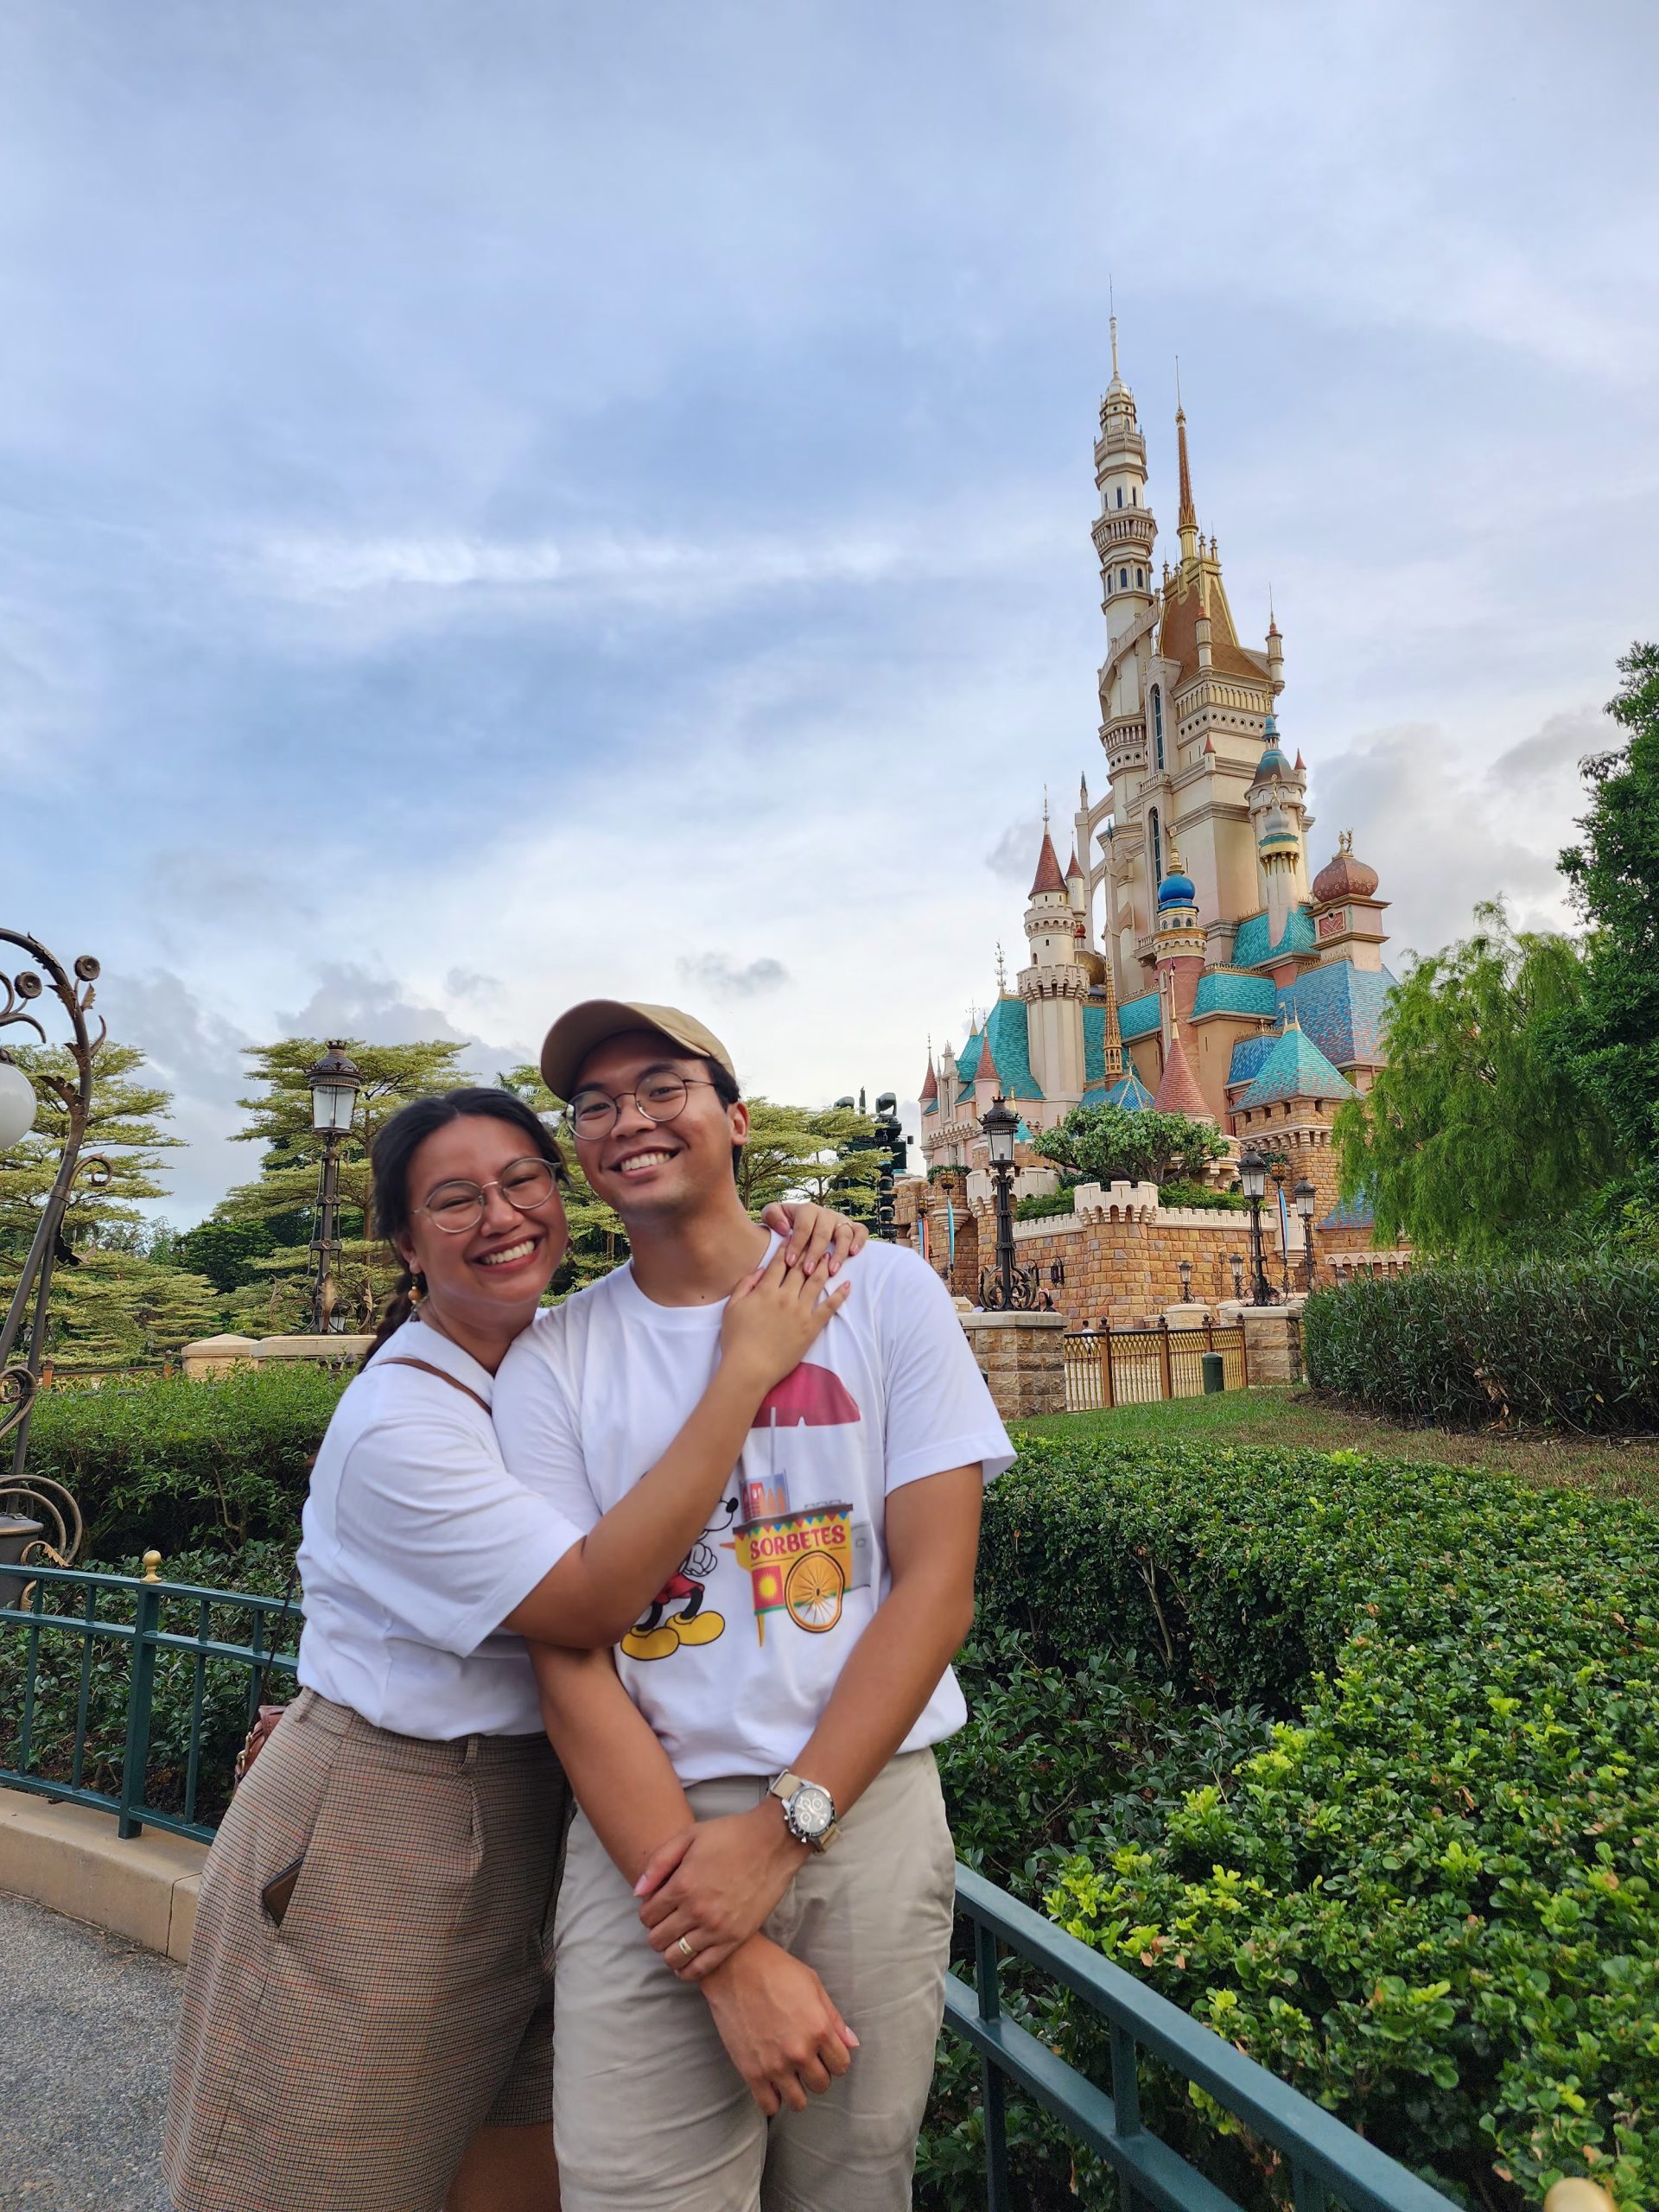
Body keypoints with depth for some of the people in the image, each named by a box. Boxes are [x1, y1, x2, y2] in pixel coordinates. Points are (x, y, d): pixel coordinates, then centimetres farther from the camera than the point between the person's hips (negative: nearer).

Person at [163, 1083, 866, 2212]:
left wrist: (793, 1240, -17)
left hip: (515, 1826, 7)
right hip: (372, 1837, -6)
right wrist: (746, 1370, -30)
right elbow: (594, 1598, -30)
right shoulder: (398, 1422, -23)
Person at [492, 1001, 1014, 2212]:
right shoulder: (551, 1360, -1)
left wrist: (782, 1827, -13)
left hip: (866, 1808, 1)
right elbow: (571, 1659, -6)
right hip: (644, 1830, 0)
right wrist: (732, 1961, -12)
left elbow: (937, 1587, -5)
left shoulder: (885, 1290, -2)